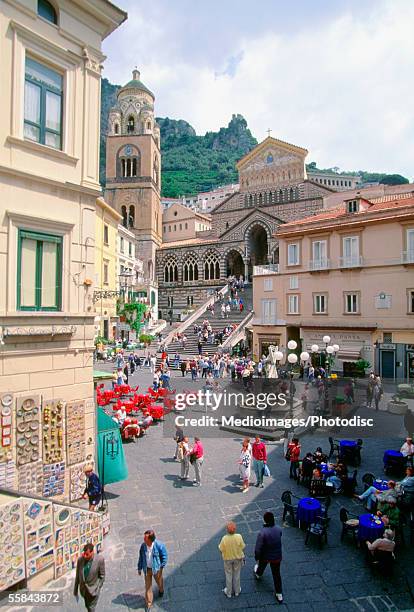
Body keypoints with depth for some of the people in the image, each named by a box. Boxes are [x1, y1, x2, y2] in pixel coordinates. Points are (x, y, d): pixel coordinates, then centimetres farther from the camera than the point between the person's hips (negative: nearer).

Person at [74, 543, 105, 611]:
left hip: (93, 590, -4)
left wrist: (98, 589, -8)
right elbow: (77, 576, -4)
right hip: (83, 589, 4)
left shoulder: (100, 559, -25)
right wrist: (75, 590, 3)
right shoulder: (80, 559, -16)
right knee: (87, 606, 23)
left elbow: (102, 576, -11)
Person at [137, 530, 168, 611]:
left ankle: (161, 591, 58)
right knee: (148, 585, 11)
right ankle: (148, 604, 31)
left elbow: (165, 556, -15)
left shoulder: (159, 545, -29)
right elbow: (141, 557, -2)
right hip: (147, 569, 2)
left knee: (159, 581, 24)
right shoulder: (143, 545, -18)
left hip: (156, 568, -2)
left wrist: (161, 566, -13)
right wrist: (140, 568, 5)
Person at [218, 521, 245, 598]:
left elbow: (221, 549, -18)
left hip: (227, 558, -1)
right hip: (238, 558, 1)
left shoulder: (224, 538, -31)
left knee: (228, 575, 21)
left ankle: (228, 592, 38)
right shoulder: (239, 537, -29)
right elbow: (243, 547, -14)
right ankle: (237, 591, 41)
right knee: (237, 574, 24)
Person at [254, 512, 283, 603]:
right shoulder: (279, 529, -20)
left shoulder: (262, 532, -34)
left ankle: (258, 574, 62)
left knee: (261, 565, 31)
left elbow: (258, 548, -27)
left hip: (265, 556, -2)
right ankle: (279, 594, 30)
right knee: (276, 574, 20)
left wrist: (257, 558, -8)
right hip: (277, 557, 2)